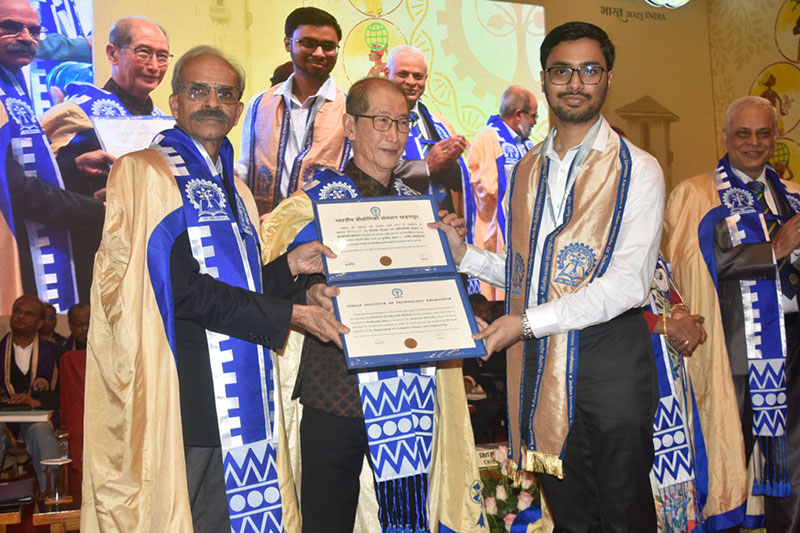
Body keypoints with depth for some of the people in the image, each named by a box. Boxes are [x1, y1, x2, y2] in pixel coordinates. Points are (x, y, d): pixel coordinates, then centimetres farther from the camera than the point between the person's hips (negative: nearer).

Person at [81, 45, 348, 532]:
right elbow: (183, 290, -15)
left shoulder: (234, 190, 19)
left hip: (238, 398, 7)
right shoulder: (143, 174, -6)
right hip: (181, 400, -7)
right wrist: (287, 314, -12)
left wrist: (289, 267, 5)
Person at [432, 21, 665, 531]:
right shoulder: (528, 169, 14)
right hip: (541, 363, 5)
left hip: (609, 358, -5)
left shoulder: (637, 169, -4)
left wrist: (527, 321, -20)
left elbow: (629, 283, -15)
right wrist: (465, 255, 4)